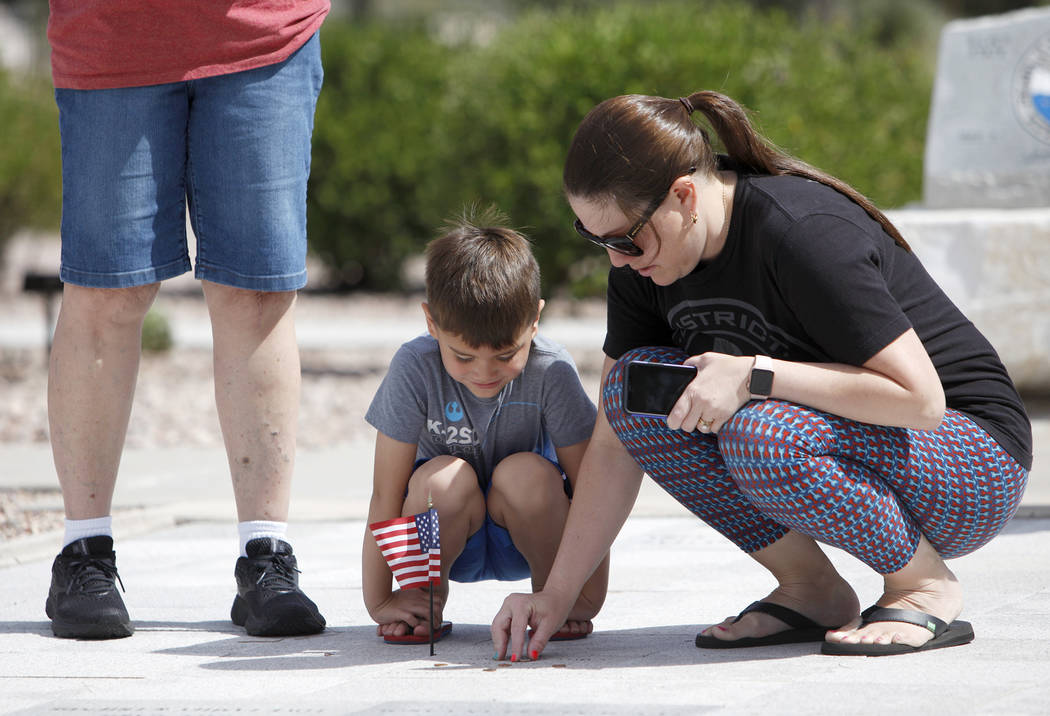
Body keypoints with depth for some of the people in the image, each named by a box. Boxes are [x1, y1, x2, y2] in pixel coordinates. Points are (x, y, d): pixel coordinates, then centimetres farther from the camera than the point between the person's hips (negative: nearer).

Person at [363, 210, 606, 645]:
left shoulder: (551, 372, -22)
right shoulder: (415, 369, -23)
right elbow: (386, 495, -18)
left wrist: (588, 597, -19)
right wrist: (378, 601, -18)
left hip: (526, 541, 0)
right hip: (447, 542, 0)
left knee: (527, 473, -31)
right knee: (442, 477, -32)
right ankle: (423, 598, -6)